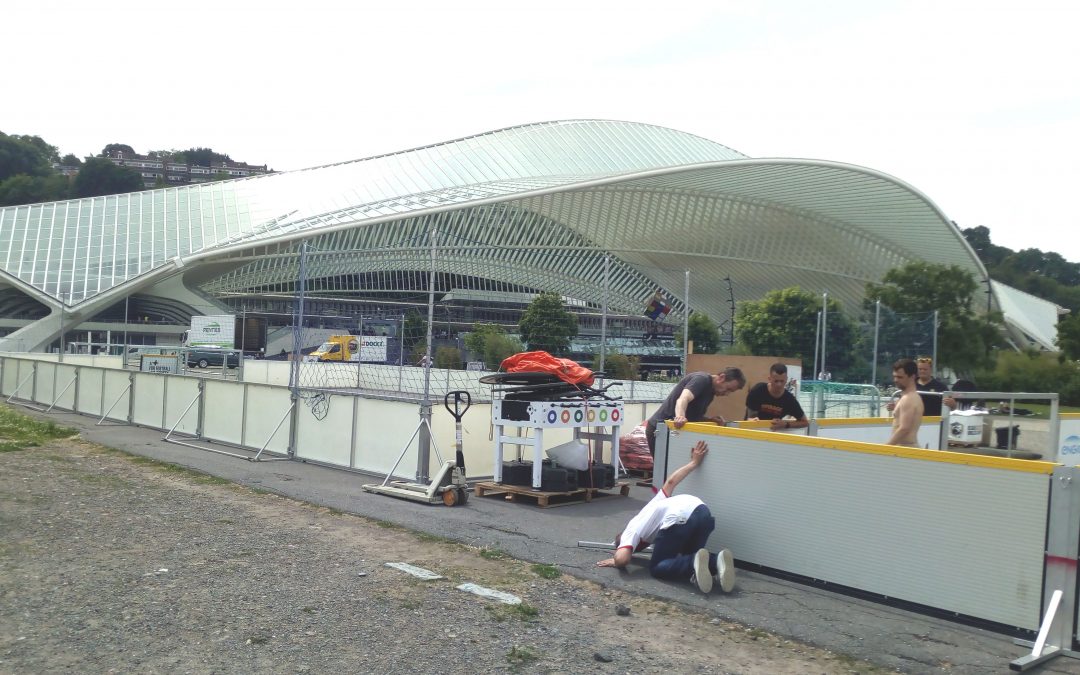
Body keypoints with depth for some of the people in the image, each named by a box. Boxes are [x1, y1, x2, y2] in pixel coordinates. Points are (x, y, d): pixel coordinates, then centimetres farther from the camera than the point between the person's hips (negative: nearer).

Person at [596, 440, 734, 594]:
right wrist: (694, 463, 46)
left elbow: (622, 559, 1)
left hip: (679, 518, -7)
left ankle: (693, 565, -17)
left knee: (656, 568, 12)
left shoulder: (630, 532, 19)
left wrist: (614, 561, 23)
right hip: (701, 510, 7)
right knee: (689, 556, 28)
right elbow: (670, 482, 39)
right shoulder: (654, 505, 39)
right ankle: (716, 562, -5)